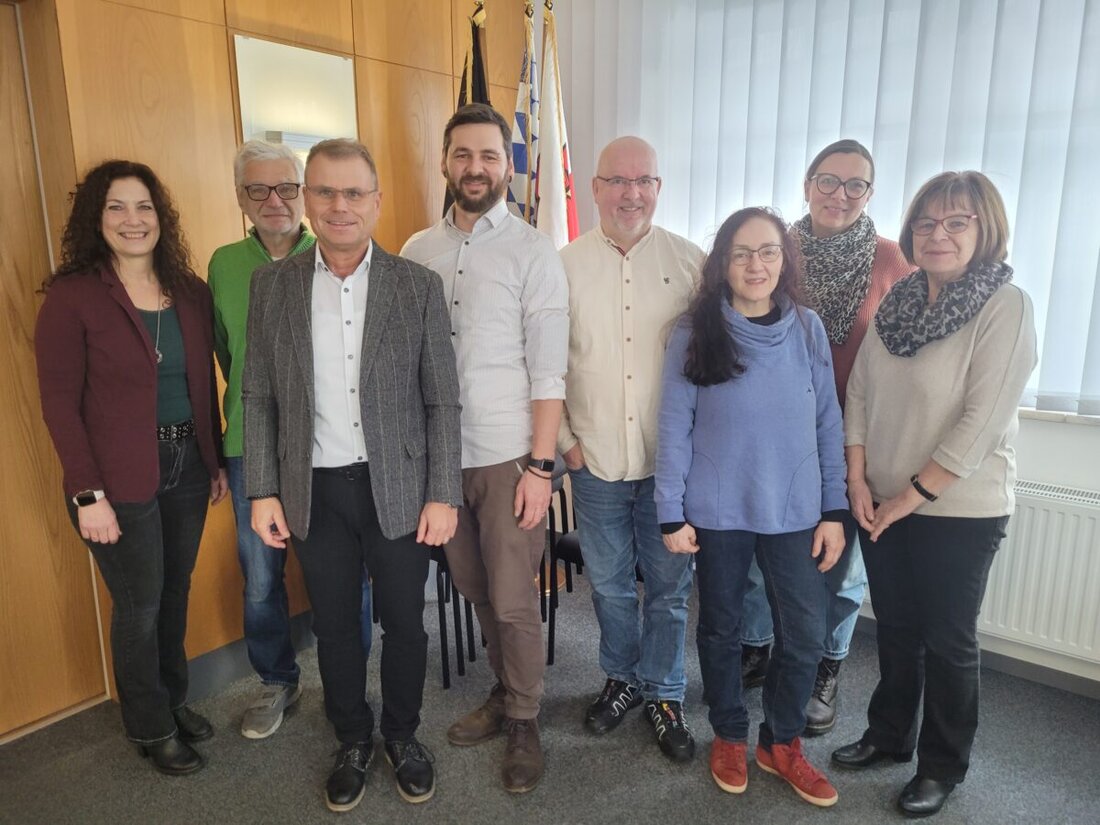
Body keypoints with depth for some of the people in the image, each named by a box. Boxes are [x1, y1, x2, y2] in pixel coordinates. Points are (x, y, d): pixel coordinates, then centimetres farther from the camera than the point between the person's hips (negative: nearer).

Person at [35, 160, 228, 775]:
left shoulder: (191, 292, 4)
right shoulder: (72, 296, -10)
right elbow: (59, 403, -11)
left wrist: (217, 462, 7)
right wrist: (88, 495, -15)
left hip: (187, 466, 5)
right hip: (121, 481, -4)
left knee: (176, 592, 17)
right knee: (139, 605, 9)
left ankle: (176, 699, 40)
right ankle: (152, 727, 31)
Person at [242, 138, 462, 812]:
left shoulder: (418, 285, -5)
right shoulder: (272, 285, 1)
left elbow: (442, 400, -5)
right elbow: (259, 397, 4)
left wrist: (443, 495, -8)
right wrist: (263, 492, 0)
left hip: (398, 488, -1)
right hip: (315, 492, 2)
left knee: (405, 624, 13)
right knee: (334, 627, 16)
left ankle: (403, 736, 38)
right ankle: (353, 741, 40)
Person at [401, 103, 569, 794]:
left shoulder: (533, 252, -4)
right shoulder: (417, 253, 8)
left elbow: (548, 372, -8)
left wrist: (540, 466, -12)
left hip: (508, 456, -4)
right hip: (441, 453, 4)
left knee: (513, 599, 4)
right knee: (475, 590, 16)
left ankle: (524, 722, 26)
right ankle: (506, 694, 38)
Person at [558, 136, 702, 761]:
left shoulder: (692, 263, -2)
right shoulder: (566, 266, 0)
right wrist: (564, 440, -1)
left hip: (670, 462, -1)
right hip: (595, 462, 1)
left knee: (669, 586, 12)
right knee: (609, 584, 17)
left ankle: (664, 694, 34)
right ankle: (623, 678, 40)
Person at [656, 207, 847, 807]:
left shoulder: (808, 329, -1)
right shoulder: (693, 334, -7)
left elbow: (828, 424, 3)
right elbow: (674, 428, -6)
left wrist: (833, 511, 2)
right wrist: (671, 514, -6)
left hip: (794, 511, 2)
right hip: (719, 511, -1)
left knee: (805, 635, 6)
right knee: (721, 628, 14)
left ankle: (781, 743, 31)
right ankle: (729, 737, 37)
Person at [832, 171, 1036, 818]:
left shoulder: (1006, 306, -14)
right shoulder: (899, 300, 4)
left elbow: (981, 421, -19)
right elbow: (859, 393, 4)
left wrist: (910, 496, -15)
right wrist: (858, 481, -4)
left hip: (960, 511, -5)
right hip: (883, 504, 5)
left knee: (948, 641, 11)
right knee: (896, 629, 19)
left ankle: (943, 766, 32)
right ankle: (889, 736, 39)